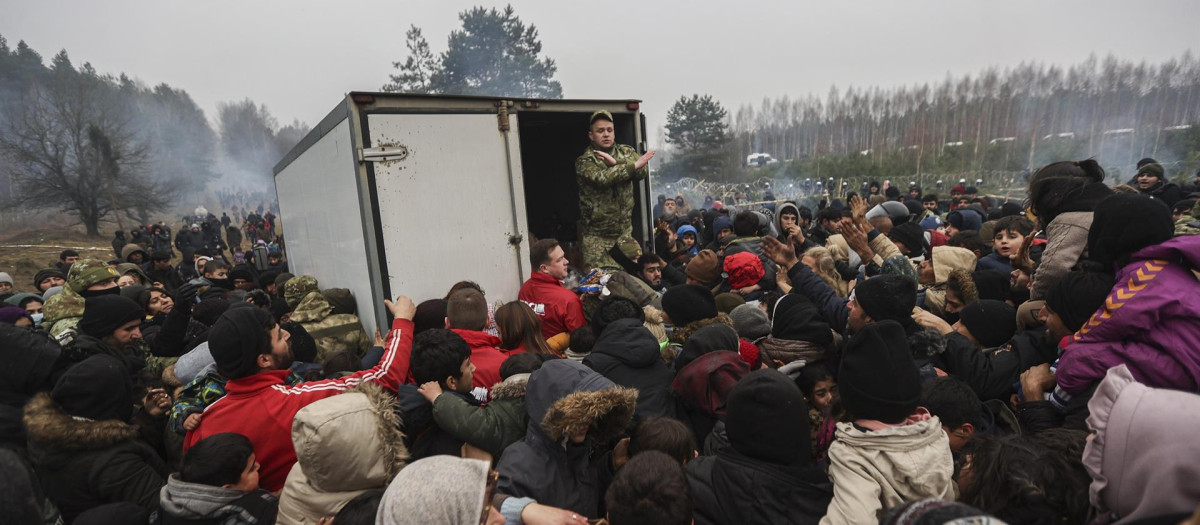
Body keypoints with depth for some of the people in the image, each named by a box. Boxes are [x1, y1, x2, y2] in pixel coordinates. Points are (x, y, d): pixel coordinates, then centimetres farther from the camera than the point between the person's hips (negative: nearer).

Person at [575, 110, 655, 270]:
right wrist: (634, 164, -23)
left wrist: (615, 163, -22)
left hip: (625, 230, 4)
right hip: (597, 235, -4)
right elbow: (602, 178, -25)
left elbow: (643, 171, -11)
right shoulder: (584, 161, -6)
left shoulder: (626, 151, 7)